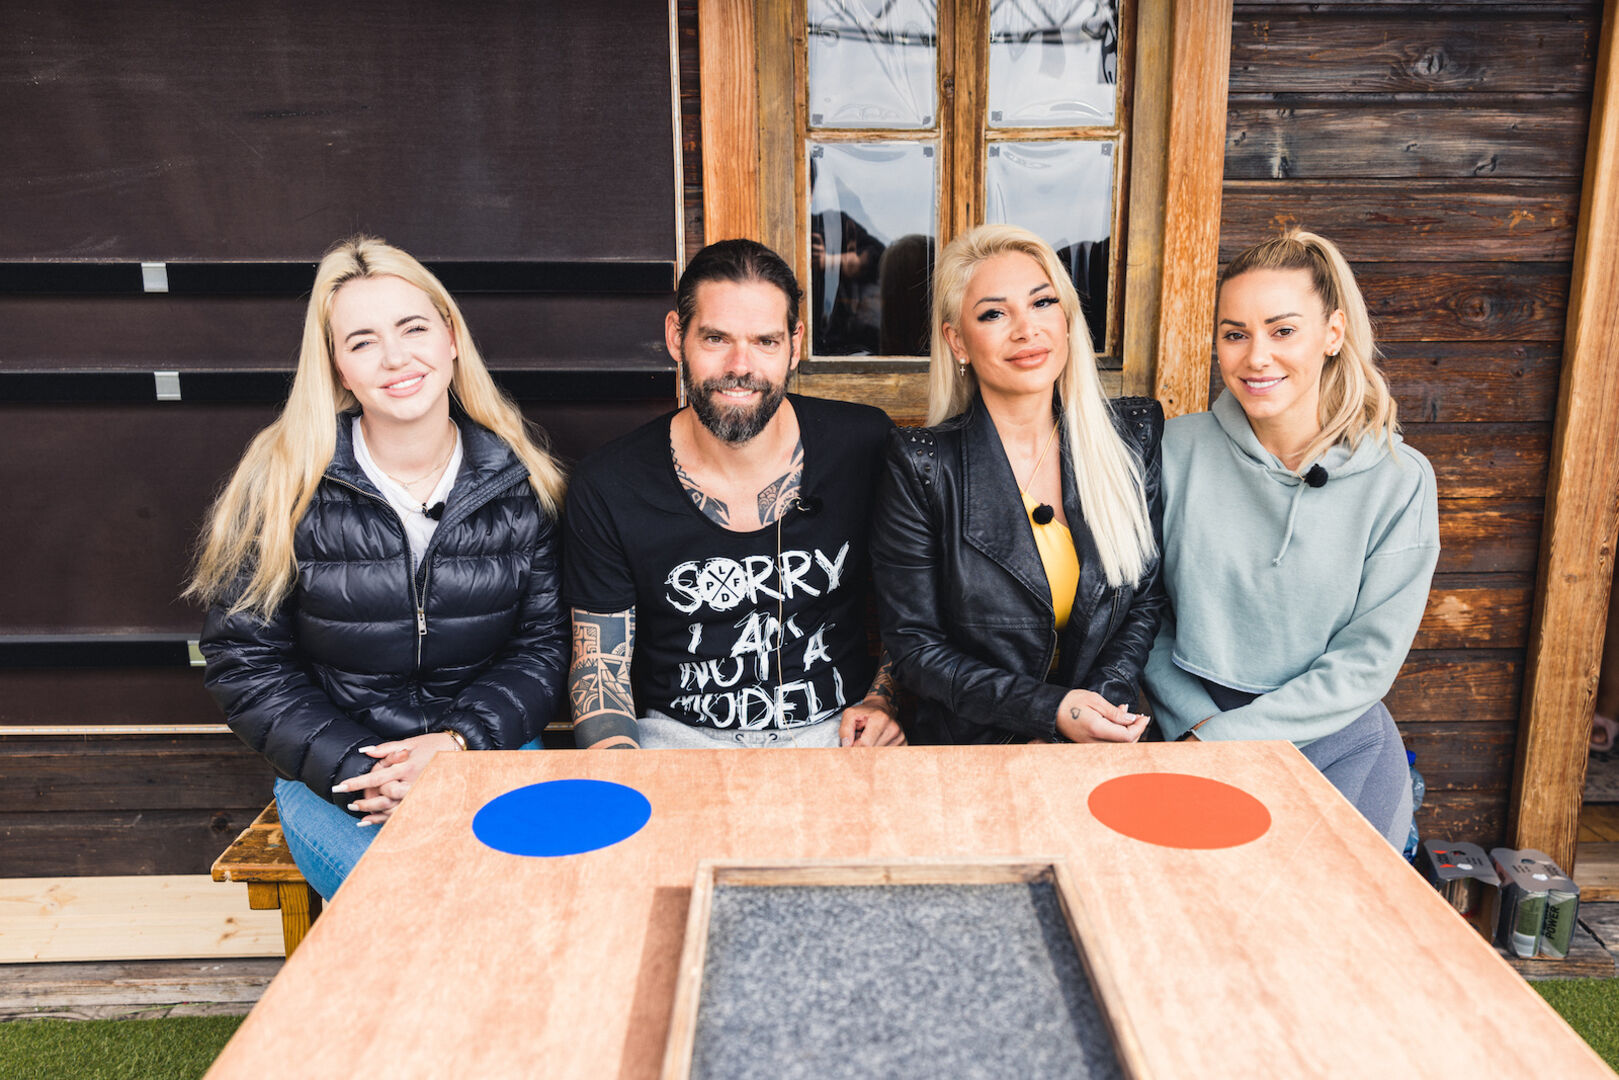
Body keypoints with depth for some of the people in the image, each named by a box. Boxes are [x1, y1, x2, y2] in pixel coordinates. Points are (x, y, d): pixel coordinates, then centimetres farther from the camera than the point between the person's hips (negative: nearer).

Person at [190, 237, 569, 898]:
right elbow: (243, 663, -2)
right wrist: (358, 770, -15)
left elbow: (545, 640, 2)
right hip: (337, 773, -1)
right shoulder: (286, 484, -6)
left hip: (486, 751, 2)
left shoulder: (520, 478, -1)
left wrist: (461, 743, -14)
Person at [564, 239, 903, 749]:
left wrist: (881, 699, -6)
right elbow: (598, 666, -1)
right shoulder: (608, 486, -7)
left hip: (836, 731, 1)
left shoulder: (867, 446, -6)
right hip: (677, 735, 0)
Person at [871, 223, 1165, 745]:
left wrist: (1100, 703, -6)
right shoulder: (922, 467, -6)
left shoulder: (1133, 435, 4)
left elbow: (1149, 599, 10)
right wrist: (1049, 710, -14)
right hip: (967, 753, -2)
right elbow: (914, 647, -4)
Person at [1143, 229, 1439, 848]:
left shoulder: (1399, 479, -7)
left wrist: (1225, 736, -15)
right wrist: (1195, 720, -13)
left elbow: (1368, 659, -8)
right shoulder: (1179, 449, -5)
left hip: (1338, 747, 0)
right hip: (1195, 736, 1)